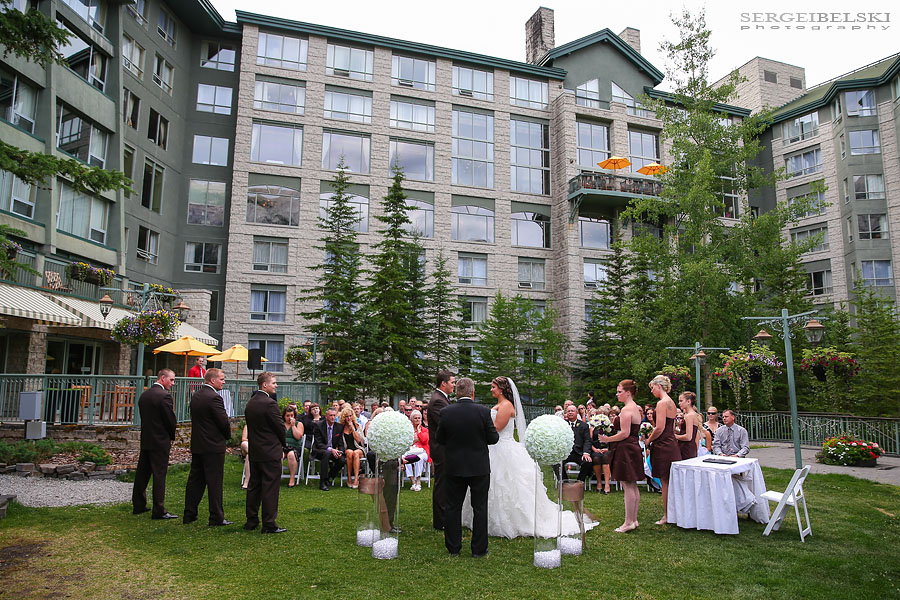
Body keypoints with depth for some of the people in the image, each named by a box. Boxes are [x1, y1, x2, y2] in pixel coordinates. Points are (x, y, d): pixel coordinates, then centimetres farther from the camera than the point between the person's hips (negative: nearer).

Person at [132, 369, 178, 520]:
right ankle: (159, 511, 0)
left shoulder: (144, 395, 9)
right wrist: (172, 437, 4)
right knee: (159, 475, -3)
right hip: (160, 441, -8)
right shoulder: (164, 395, -16)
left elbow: (144, 417, 11)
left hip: (145, 440, 8)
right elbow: (170, 419, -15)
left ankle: (138, 506, 26)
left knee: (142, 474, 15)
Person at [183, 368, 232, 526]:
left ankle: (189, 514, 23)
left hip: (196, 445, 8)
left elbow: (195, 418, 13)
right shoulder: (214, 397, -19)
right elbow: (224, 422, -18)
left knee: (195, 480, 15)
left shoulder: (195, 396, 8)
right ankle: (216, 518, 6)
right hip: (213, 446, -8)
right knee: (214, 482, -1)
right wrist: (227, 435, 1)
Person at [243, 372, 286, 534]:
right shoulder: (270, 403, -19)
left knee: (254, 486, 15)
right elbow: (280, 427, -13)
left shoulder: (250, 402, 8)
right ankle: (269, 524, 2)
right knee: (270, 488, -2)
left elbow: (250, 426, 11)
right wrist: (282, 444, 5)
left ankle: (251, 521, 22)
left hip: (254, 451, 8)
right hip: (270, 452, -8)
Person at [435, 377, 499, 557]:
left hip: (454, 467, 2)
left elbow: (439, 439, 0)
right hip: (479, 467, -1)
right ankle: (479, 549, 16)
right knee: (480, 508, 10)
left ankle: (453, 548, 20)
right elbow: (493, 438, -8)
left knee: (453, 508, 13)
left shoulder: (446, 412, -9)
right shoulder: (483, 411, -14)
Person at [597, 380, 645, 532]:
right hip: (633, 447, 11)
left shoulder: (626, 410, -16)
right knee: (633, 486, 13)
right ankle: (634, 519, 20)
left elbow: (625, 433, -21)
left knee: (627, 486, -6)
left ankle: (628, 522, -1)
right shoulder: (636, 408, 15)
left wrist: (607, 439, -12)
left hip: (626, 449, -10)